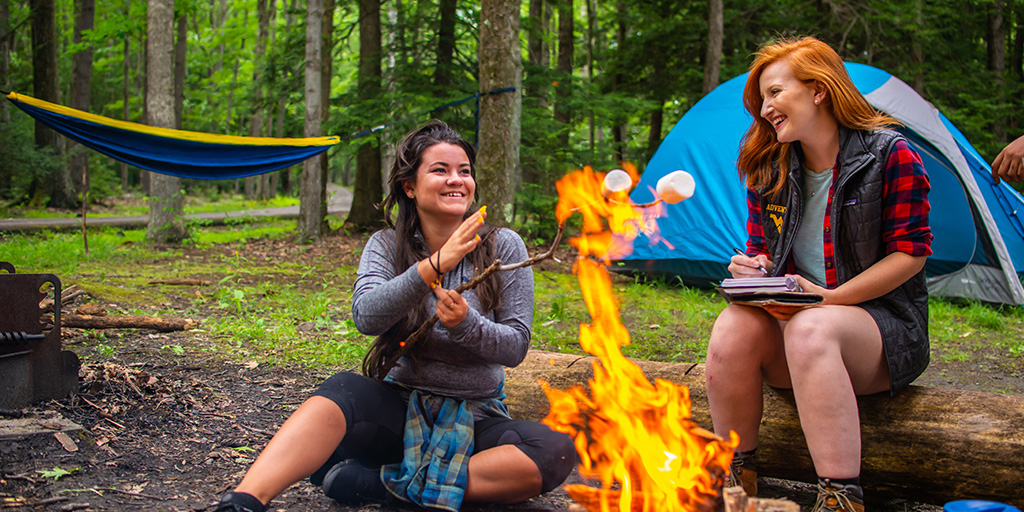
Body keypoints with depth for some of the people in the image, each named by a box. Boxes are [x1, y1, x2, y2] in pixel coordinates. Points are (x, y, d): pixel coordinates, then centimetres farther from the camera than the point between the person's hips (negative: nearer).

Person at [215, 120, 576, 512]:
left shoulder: (503, 247, -2)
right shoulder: (386, 246, 0)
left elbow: (516, 346, -3)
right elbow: (365, 317, -19)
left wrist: (465, 324, -24)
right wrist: (434, 266, -32)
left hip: (476, 418, 1)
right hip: (400, 408, 0)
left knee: (556, 453, -29)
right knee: (345, 389, -32)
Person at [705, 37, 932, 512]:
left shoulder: (889, 154, -7)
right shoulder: (768, 170, 9)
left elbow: (909, 254, -8)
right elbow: (761, 248, 17)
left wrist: (830, 298, -18)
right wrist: (752, 270, -9)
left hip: (881, 321, -4)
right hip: (788, 313, 5)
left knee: (810, 330, -39)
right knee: (733, 326, -28)